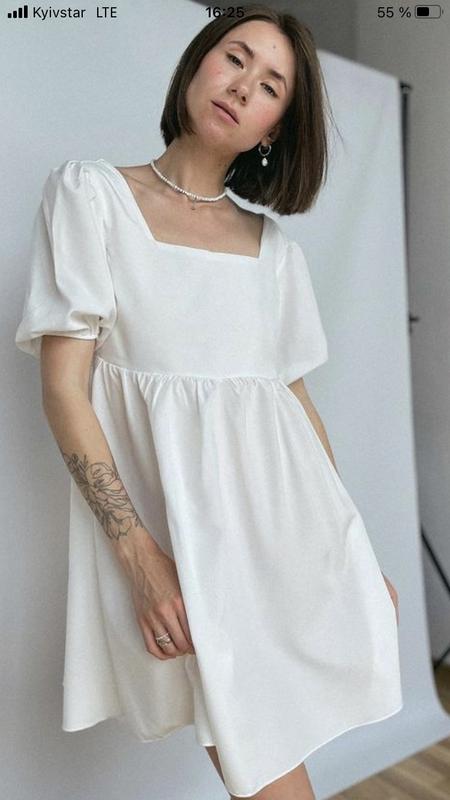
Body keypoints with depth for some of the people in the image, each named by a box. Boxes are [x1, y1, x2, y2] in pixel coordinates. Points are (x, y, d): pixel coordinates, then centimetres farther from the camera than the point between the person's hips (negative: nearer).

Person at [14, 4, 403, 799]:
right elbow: (64, 388, -6)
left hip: (287, 516, 4)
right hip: (174, 519, -4)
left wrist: (352, 547, 12)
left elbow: (296, 399, 15)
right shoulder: (90, 192, 2)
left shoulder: (276, 249, 14)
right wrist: (139, 554, -15)